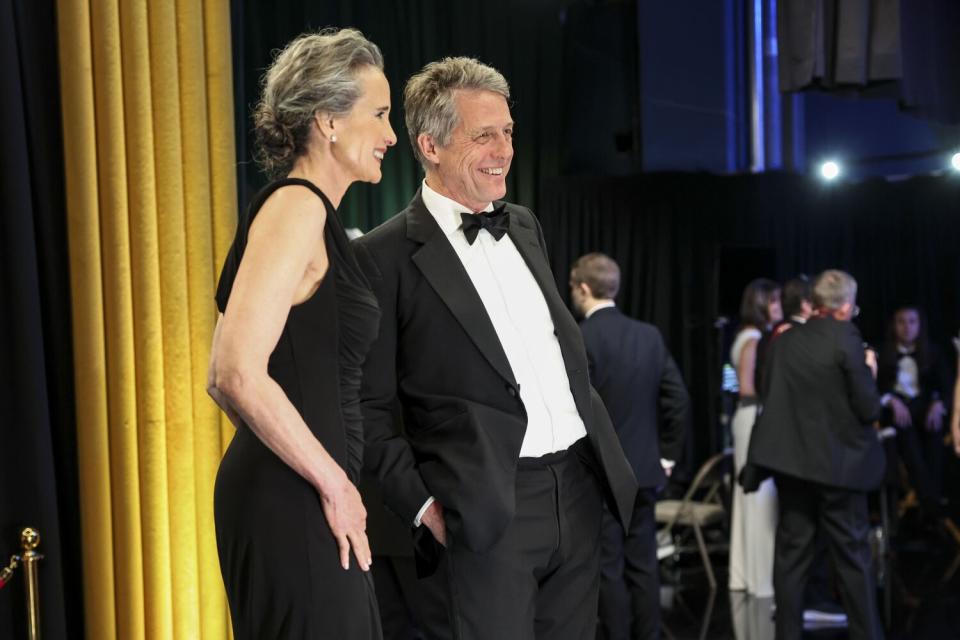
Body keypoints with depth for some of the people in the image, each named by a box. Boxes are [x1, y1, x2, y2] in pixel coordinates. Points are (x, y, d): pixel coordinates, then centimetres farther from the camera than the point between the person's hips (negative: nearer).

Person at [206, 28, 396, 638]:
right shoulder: (296, 207, -12)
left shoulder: (308, 211, 17)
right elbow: (237, 376, -22)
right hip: (293, 504, -10)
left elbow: (223, 379, 20)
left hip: (299, 498, 10)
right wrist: (334, 484, -14)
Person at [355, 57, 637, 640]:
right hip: (488, 511, -6)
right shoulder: (386, 257, -7)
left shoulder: (525, 225, 15)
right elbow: (369, 406, -6)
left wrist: (609, 456, 17)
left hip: (579, 490, 7)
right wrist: (422, 504, -11)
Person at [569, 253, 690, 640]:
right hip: (643, 470, 6)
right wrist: (668, 455, 14)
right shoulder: (649, 335, 6)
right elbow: (679, 399, 6)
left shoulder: (579, 339, -13)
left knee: (608, 570, 0)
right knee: (643, 566, 11)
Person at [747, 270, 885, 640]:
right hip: (838, 464, -5)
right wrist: (869, 373, 4)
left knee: (791, 556, 9)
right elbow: (869, 409, -12)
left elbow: (769, 397, 13)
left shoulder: (784, 342, 5)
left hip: (791, 460, 5)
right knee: (853, 557, 4)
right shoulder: (846, 340, -13)